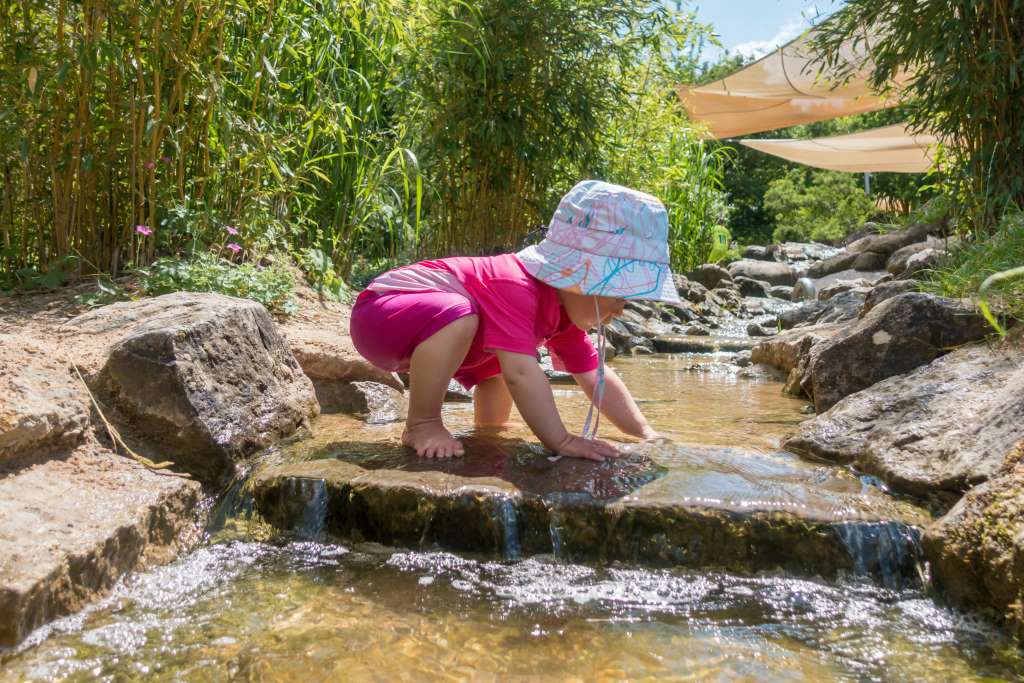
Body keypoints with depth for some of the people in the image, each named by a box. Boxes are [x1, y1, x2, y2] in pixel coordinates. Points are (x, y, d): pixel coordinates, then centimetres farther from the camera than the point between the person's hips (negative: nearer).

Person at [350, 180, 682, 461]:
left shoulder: (566, 309, -2)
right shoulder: (517, 287, -33)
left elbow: (597, 377, 2)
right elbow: (522, 373, -41)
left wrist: (646, 433, -3)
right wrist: (561, 441, -38)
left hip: (431, 334, 9)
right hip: (379, 315, -9)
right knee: (459, 316, -36)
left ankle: (485, 428, 29)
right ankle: (421, 425, -20)